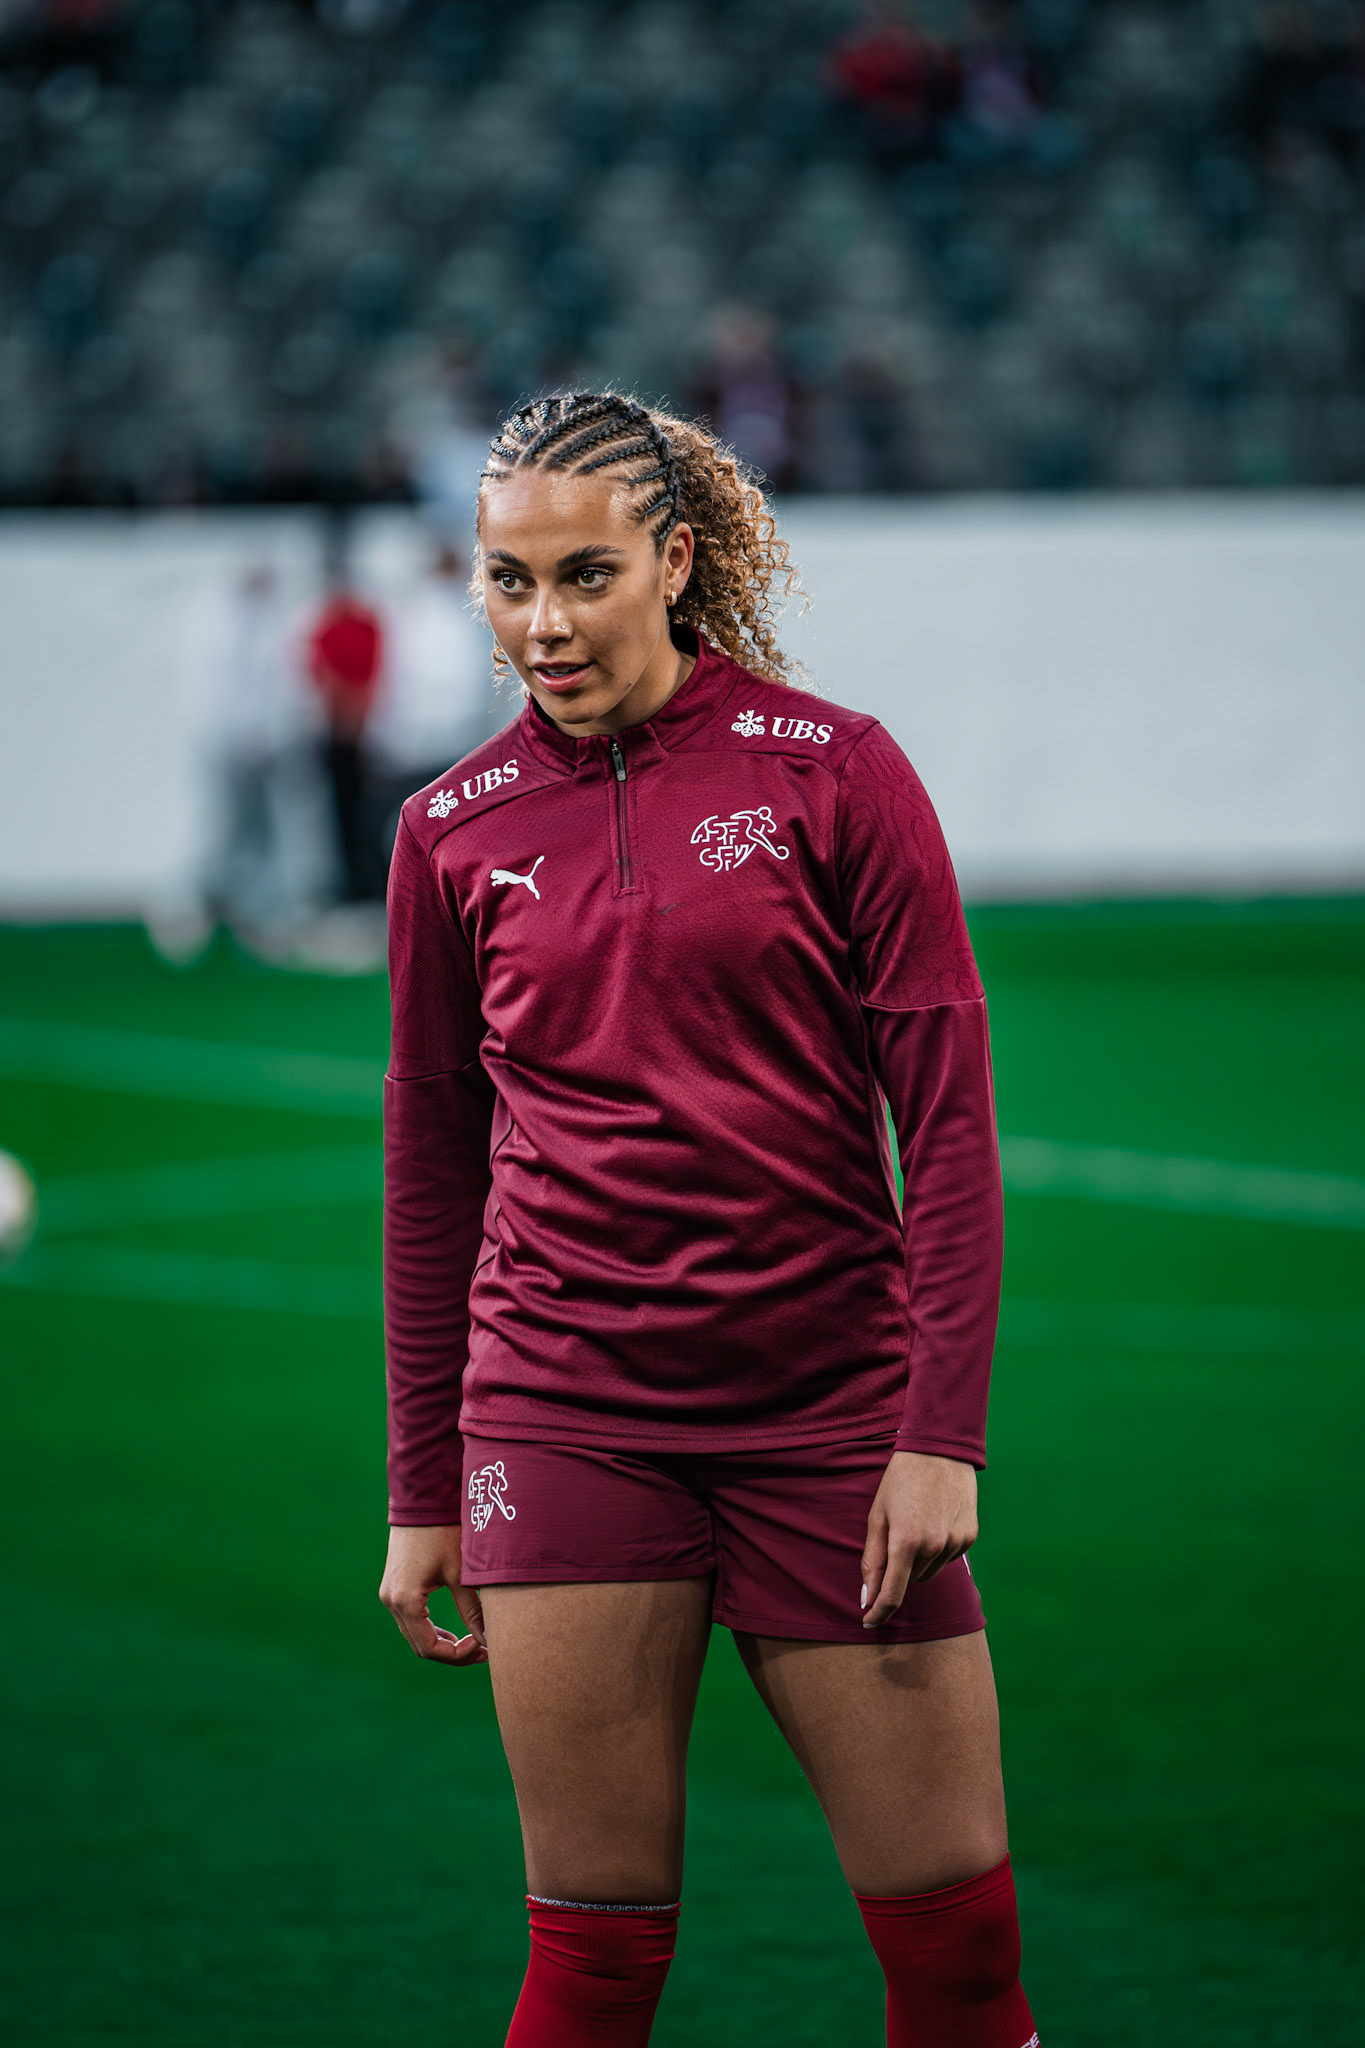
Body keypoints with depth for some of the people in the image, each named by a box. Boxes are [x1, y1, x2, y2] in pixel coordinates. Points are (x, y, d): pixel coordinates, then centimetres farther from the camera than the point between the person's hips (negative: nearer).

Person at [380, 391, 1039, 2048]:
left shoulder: (834, 773, 0)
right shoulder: (454, 835, 7)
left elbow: (949, 1116, -1)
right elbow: (432, 1175, 14)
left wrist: (943, 1431, -9)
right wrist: (422, 1495, 13)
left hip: (830, 1405, -1)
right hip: (564, 1411, 1)